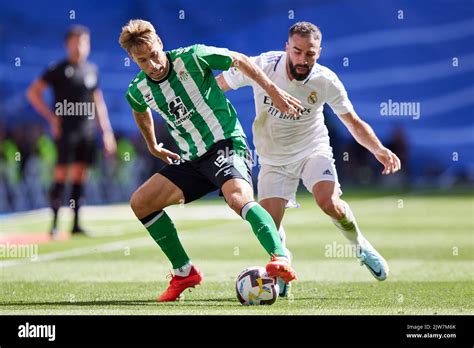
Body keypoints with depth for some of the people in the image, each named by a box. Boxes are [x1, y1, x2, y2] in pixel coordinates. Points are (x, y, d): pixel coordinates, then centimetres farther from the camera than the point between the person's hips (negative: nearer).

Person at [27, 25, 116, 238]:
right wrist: (51, 117, -11)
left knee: (80, 175, 5)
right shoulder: (58, 70, -3)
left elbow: (98, 102, 20)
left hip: (88, 130, 5)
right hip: (66, 130, -5)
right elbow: (33, 92, -5)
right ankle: (54, 223, -6)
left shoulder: (92, 70, 13)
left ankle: (76, 224, 9)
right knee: (62, 173, -8)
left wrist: (106, 130, 16)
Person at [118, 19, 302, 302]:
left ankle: (281, 260, -47)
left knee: (239, 198, -35)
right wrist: (152, 146, 34)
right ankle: (185, 273, 10)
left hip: (226, 144, -7)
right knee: (140, 203, 0)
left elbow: (239, 60, -1)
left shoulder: (191, 58, -13)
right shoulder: (138, 91, 3)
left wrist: (274, 92, -4)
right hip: (192, 160, 7)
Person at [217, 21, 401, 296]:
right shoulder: (262, 67, -21)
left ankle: (361, 246, 4)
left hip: (313, 149, -1)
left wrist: (378, 150, -24)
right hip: (274, 157, 1)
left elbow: (354, 123, -8)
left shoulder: (325, 81, -19)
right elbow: (215, 86, -6)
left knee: (329, 202, -27)